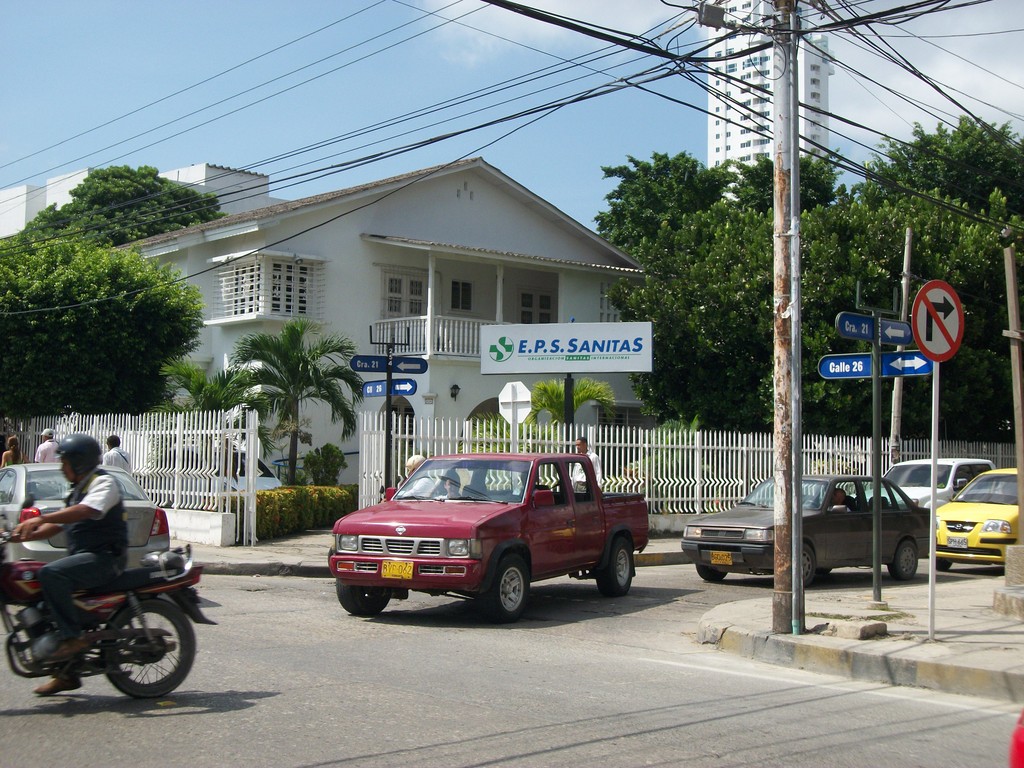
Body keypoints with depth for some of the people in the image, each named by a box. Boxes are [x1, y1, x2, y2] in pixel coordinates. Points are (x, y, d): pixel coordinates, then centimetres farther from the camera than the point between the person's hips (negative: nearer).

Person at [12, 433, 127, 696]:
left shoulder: (103, 483, -8)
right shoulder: (78, 490, 24)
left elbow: (87, 511, -28)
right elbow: (58, 525, 24)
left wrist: (41, 518, -35)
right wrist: (26, 534, 8)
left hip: (105, 558, -10)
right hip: (83, 557, 10)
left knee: (51, 574, -29)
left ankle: (73, 637, -25)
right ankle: (66, 672, 8)